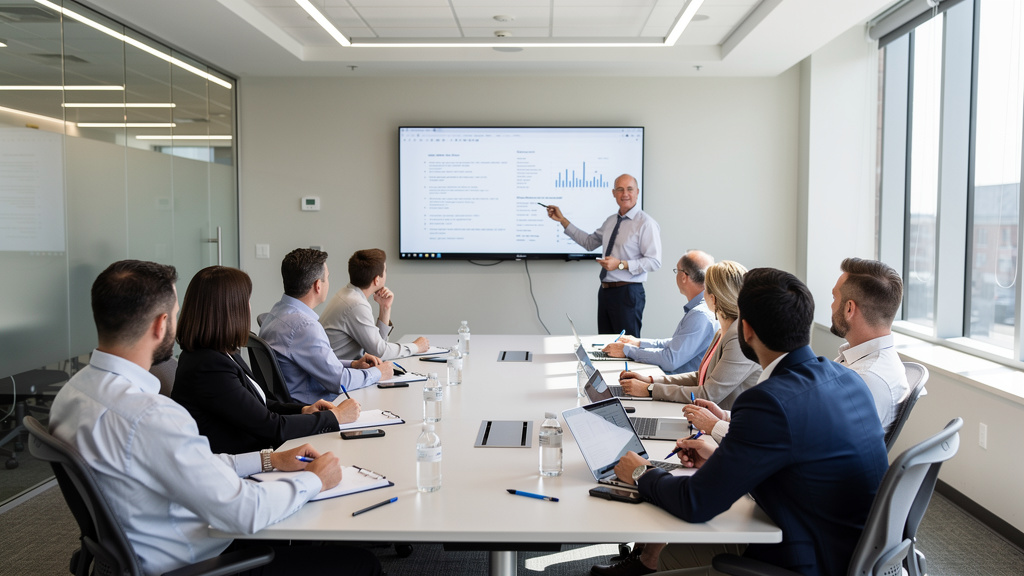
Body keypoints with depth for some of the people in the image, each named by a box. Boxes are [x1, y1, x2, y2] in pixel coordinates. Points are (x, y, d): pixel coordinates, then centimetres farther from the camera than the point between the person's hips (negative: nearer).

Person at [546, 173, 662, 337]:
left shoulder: (646, 223, -10)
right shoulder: (610, 221, 13)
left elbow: (654, 262, -15)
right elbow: (589, 242, 23)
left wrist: (621, 264, -22)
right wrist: (562, 220, 19)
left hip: (627, 293, -7)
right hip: (605, 291, 7)